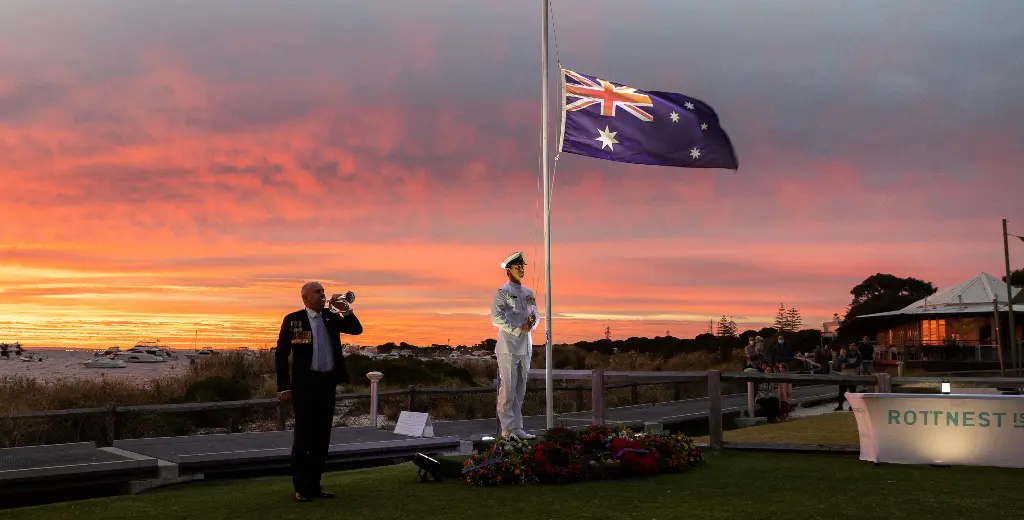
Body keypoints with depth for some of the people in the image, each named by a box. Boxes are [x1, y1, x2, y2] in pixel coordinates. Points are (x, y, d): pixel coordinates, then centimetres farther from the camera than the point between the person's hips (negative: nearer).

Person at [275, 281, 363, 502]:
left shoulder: (331, 317, 10)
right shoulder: (293, 320, -3)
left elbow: (356, 329, 7)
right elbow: (281, 354, -3)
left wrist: (346, 310, -8)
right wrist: (284, 387, -8)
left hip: (328, 382, 5)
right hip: (305, 383, -5)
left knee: (322, 435, 9)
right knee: (303, 436, -1)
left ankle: (314, 484, 18)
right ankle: (300, 487, 7)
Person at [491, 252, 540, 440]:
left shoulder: (528, 293, 17)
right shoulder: (502, 292, -6)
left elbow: (536, 315, 19)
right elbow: (496, 318, -15)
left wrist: (533, 321, -5)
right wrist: (518, 329, -18)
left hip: (525, 347, 7)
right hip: (508, 348, -7)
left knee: (520, 390, 10)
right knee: (508, 389, -6)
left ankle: (517, 428, 16)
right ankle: (507, 429, -3)